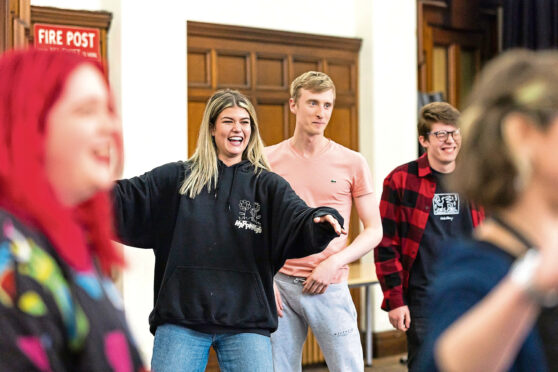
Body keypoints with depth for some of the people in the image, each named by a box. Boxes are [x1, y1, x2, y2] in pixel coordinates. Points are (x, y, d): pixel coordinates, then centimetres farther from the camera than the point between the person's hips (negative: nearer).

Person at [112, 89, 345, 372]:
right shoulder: (177, 178, 7)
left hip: (247, 320, 0)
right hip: (180, 319, 0)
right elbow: (124, 197, 1)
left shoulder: (267, 185, 6)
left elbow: (297, 223, -10)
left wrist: (322, 221, -33)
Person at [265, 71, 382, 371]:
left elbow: (374, 230, 5)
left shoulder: (352, 163, 3)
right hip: (279, 285, 1)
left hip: (330, 287, -1)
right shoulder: (267, 160, 5)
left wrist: (334, 262, -9)